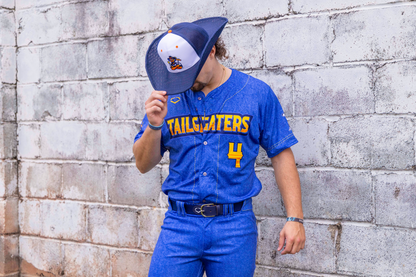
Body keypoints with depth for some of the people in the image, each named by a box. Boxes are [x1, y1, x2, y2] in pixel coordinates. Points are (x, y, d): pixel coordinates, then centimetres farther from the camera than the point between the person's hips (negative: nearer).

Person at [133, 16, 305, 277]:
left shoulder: (257, 93, 0)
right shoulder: (168, 96, 5)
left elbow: (281, 155, 2)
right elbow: (144, 164, 7)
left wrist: (295, 218, -5)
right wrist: (154, 126, -12)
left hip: (235, 227, -1)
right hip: (180, 225, 1)